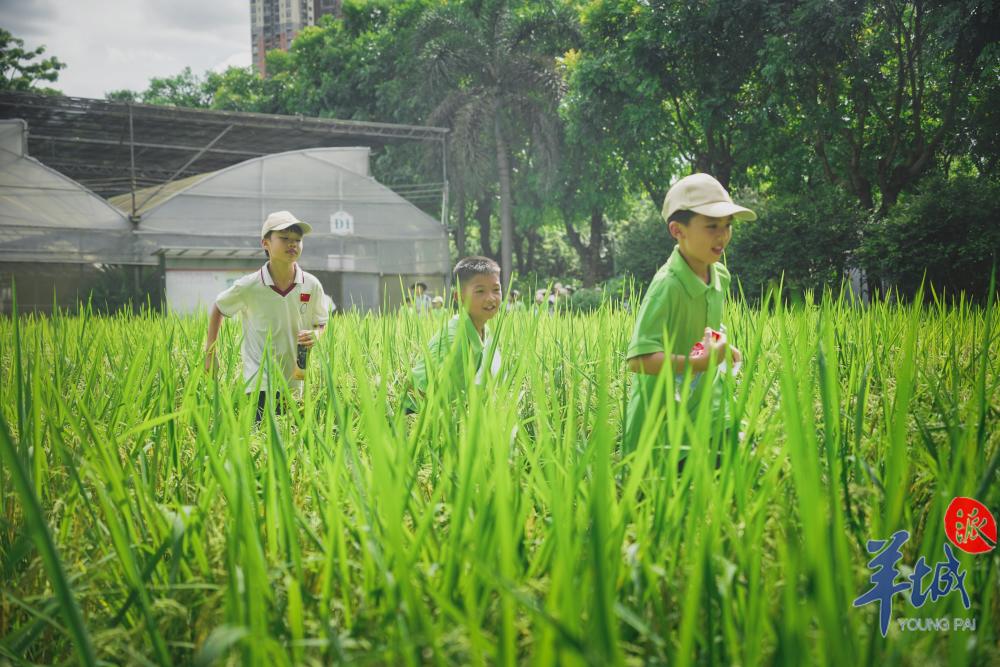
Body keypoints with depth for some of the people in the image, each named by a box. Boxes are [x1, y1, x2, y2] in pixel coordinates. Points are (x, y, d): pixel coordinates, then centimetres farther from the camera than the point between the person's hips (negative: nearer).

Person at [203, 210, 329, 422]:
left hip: (295, 383, 3)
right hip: (260, 383, -3)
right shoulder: (248, 287, -10)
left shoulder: (311, 285, -5)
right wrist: (210, 352, 6)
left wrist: (314, 335, -12)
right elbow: (218, 309, 8)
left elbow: (321, 323, 11)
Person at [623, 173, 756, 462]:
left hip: (698, 407, 8)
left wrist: (721, 348, 3)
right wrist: (701, 362, -36)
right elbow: (638, 360, -33)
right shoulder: (667, 286, -25)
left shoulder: (720, 276, 1)